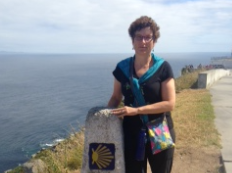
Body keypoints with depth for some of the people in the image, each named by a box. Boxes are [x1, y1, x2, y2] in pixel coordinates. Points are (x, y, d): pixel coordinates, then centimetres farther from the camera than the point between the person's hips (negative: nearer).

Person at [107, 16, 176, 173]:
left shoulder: (163, 68, -10)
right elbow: (116, 98, 8)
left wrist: (136, 110, -22)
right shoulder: (122, 68, -2)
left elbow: (170, 104, -14)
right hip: (131, 134, 2)